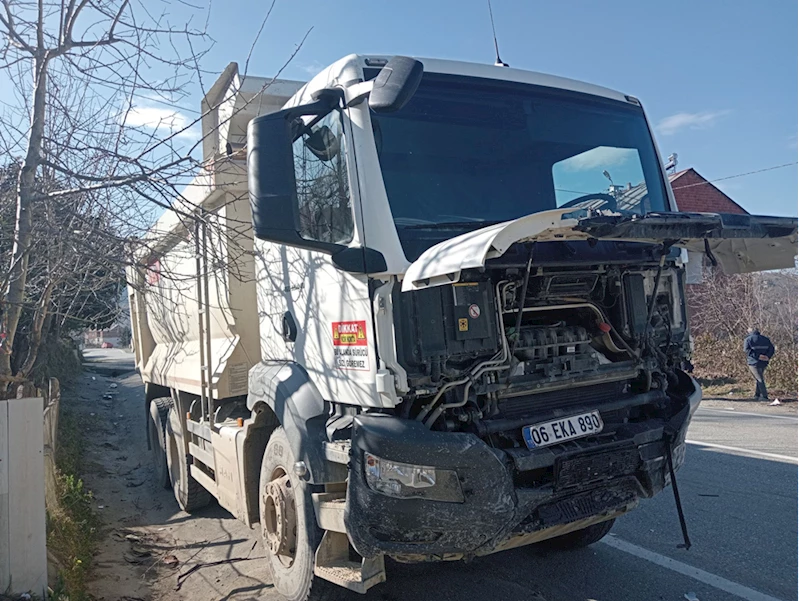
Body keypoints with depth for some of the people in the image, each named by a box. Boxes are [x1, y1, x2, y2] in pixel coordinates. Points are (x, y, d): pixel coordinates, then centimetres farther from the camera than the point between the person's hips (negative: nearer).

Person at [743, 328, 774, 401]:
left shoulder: (748, 339, 0)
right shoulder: (765, 339, 14)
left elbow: (747, 350, -15)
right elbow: (771, 348, 2)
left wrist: (757, 356, -18)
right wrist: (768, 356, -9)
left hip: (753, 362, -5)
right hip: (763, 363, 5)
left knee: (759, 379, -3)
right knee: (759, 378, 16)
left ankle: (764, 396, -7)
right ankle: (757, 395, 19)